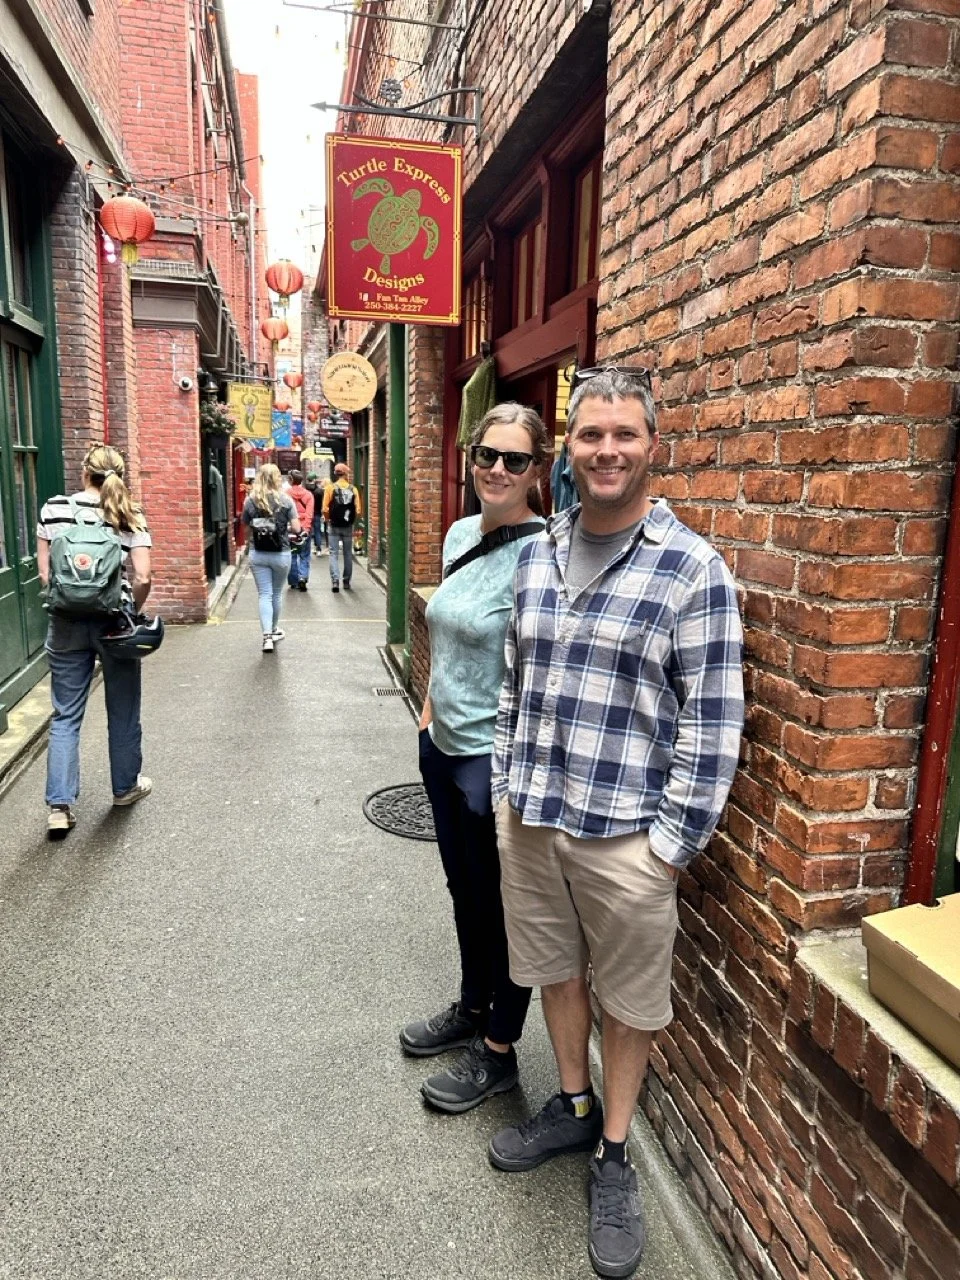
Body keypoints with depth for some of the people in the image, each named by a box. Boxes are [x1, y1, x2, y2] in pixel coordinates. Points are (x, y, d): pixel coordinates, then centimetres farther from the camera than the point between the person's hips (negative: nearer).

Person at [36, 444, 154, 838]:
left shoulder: (53, 509, 0)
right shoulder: (131, 516, -4)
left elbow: (45, 573, 0)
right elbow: (143, 577, -11)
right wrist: (133, 610, 5)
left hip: (67, 622, 1)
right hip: (114, 622, -1)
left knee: (65, 715, 9)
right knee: (122, 711, 14)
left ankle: (59, 805, 7)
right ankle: (125, 787, 30)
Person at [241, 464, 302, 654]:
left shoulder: (250, 500, -1)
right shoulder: (286, 499, -7)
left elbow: (247, 528, 6)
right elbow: (296, 528, -6)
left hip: (257, 554, 1)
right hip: (281, 554, 0)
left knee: (264, 595, 3)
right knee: (277, 593, 16)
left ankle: (267, 636, -8)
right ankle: (274, 630, 33)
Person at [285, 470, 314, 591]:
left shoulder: (286, 494, -4)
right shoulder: (308, 494, 0)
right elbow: (309, 514, -6)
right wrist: (306, 528, -8)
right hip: (304, 528, 0)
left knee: (291, 555, 10)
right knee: (304, 555, 7)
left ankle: (293, 581, 14)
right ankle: (303, 577, -11)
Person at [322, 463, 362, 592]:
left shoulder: (330, 488, -7)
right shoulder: (353, 489, -4)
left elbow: (325, 509, -11)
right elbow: (358, 510, -8)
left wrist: (328, 520, 7)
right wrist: (352, 520, 10)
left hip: (334, 526, -1)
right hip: (348, 527, 1)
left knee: (334, 553, 3)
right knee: (348, 554, 12)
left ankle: (335, 580, -9)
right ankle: (346, 582, 18)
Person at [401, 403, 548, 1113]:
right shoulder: (460, 534, 5)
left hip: (495, 759, -8)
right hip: (444, 743, 8)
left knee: (501, 905, 11)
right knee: (464, 888, 24)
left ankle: (498, 1052, 33)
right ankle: (472, 1007, 47)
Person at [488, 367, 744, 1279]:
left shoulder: (692, 569, -12)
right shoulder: (535, 555, 4)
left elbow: (712, 722, -12)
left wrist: (672, 843, -12)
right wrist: (507, 787, 10)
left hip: (625, 835, -4)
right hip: (527, 820, 5)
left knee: (629, 997, 15)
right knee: (554, 968, 22)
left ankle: (612, 1152, 39)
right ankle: (573, 1107, 47)